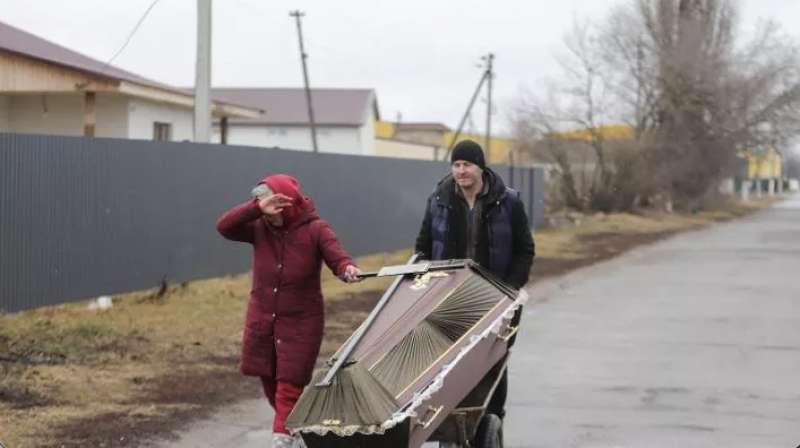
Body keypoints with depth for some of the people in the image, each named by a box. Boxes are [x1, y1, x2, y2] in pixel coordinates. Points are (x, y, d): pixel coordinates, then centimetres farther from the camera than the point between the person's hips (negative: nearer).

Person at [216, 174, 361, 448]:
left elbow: (337, 256, -21)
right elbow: (224, 227, -15)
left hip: (301, 322, -5)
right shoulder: (259, 228, -3)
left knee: (289, 387, -7)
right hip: (261, 320, 5)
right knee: (270, 383, 16)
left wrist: (347, 269, -45)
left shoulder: (315, 229, -11)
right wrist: (256, 209, -27)